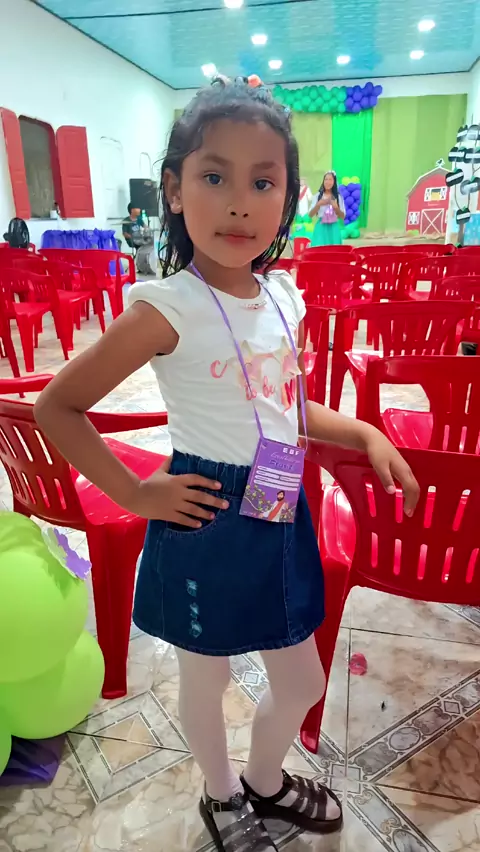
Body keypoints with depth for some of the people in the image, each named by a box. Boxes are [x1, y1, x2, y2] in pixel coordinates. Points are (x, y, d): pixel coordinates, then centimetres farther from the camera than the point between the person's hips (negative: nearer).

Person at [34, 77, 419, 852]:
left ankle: (265, 781, 56)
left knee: (303, 683, 23)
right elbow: (57, 407, -14)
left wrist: (365, 434, 0)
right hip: (207, 524, -5)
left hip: (282, 518, 6)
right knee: (207, 680, 21)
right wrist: (135, 494, -15)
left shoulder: (286, 297, -1)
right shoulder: (166, 309, -19)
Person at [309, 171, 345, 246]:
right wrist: (318, 204, -14)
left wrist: (335, 207, -13)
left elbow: (342, 217, 4)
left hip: (334, 229, 1)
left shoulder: (338, 197, 6)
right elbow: (310, 215, 0)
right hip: (321, 228, -1)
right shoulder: (318, 196, 5)